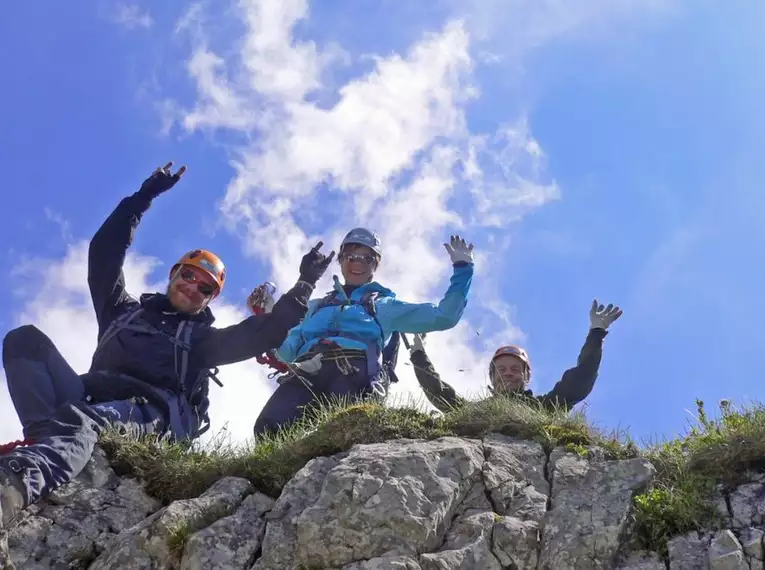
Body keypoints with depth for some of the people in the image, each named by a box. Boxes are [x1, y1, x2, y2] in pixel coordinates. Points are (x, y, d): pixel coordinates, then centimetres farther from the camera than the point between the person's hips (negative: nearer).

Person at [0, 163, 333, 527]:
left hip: (152, 412, -3)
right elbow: (103, 253, 28)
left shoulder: (203, 338, 29)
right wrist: (143, 198, 28)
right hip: (93, 400, 3)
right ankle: (47, 435, -46)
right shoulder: (125, 311, 34)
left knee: (81, 420, -41)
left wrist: (304, 286, 16)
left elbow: (266, 333, 18)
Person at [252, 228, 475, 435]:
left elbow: (443, 316, 28)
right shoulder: (318, 306, 42)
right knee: (270, 427, -34)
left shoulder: (385, 306, 35)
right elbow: (288, 350, 34)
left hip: (355, 371, -1)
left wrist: (462, 268, 27)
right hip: (307, 371, 1)